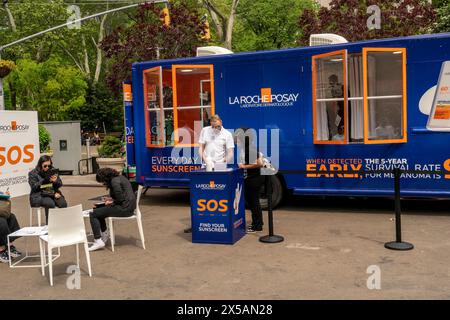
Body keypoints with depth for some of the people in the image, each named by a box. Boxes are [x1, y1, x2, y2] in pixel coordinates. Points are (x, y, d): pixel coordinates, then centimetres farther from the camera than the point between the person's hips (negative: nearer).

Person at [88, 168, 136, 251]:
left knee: (93, 214, -8)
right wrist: (111, 199, 13)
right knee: (98, 210, 24)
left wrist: (112, 202, -1)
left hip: (124, 208, -10)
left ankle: (98, 241, -9)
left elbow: (120, 199, -19)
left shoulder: (114, 181, -15)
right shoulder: (120, 177, 15)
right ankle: (105, 234, 34)